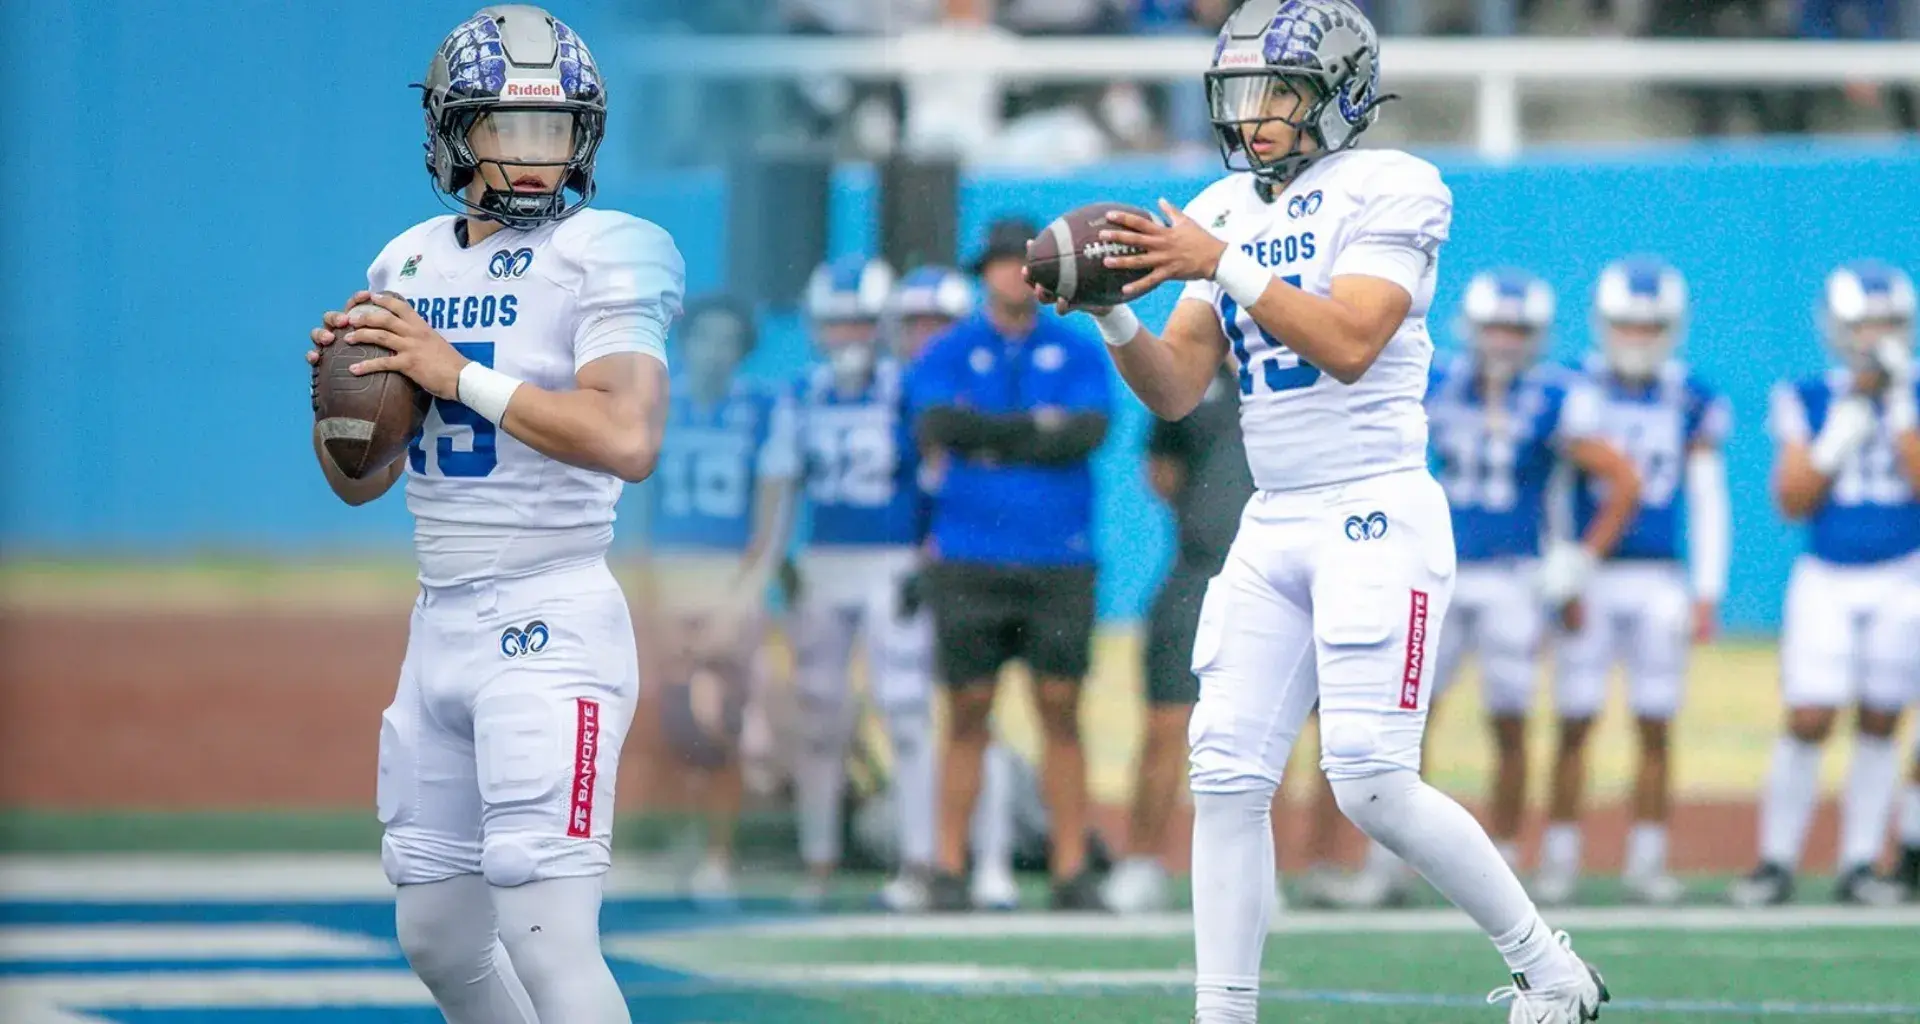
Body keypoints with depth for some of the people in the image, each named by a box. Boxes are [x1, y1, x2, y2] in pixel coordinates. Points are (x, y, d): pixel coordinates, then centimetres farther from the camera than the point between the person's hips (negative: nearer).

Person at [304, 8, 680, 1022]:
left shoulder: (600, 256, -8)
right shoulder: (409, 263, 12)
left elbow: (629, 439, -24)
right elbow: (359, 479, 17)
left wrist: (457, 373, -21)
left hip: (550, 624, -7)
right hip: (441, 624, 8)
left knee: (546, 938, -16)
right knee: (438, 937, 14)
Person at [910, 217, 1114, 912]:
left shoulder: (1079, 354, 8)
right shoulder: (949, 353, 7)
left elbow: (1089, 432, -9)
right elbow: (936, 426, -11)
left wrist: (988, 438, -10)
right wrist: (1039, 427, -9)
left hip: (1060, 562, 1)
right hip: (970, 561, -1)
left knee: (1061, 712, 0)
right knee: (968, 716, 1)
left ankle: (1072, 871, 2)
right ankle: (950, 868, 4)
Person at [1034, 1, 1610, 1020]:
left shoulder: (1386, 192, -6)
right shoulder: (1222, 212, 14)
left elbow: (1349, 345, -20)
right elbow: (1174, 391, 9)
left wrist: (1223, 266, -22)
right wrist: (1112, 312, -9)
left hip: (1376, 516, -7)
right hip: (1271, 528, 7)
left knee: (1373, 784, -14)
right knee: (1225, 775, -3)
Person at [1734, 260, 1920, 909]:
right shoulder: (1808, 403, 2)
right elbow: (1793, 501, -5)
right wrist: (1846, 428, -12)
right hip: (1826, 582, -1)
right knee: (1808, 722, -8)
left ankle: (1859, 866, 11)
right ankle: (1776, 862, 0)